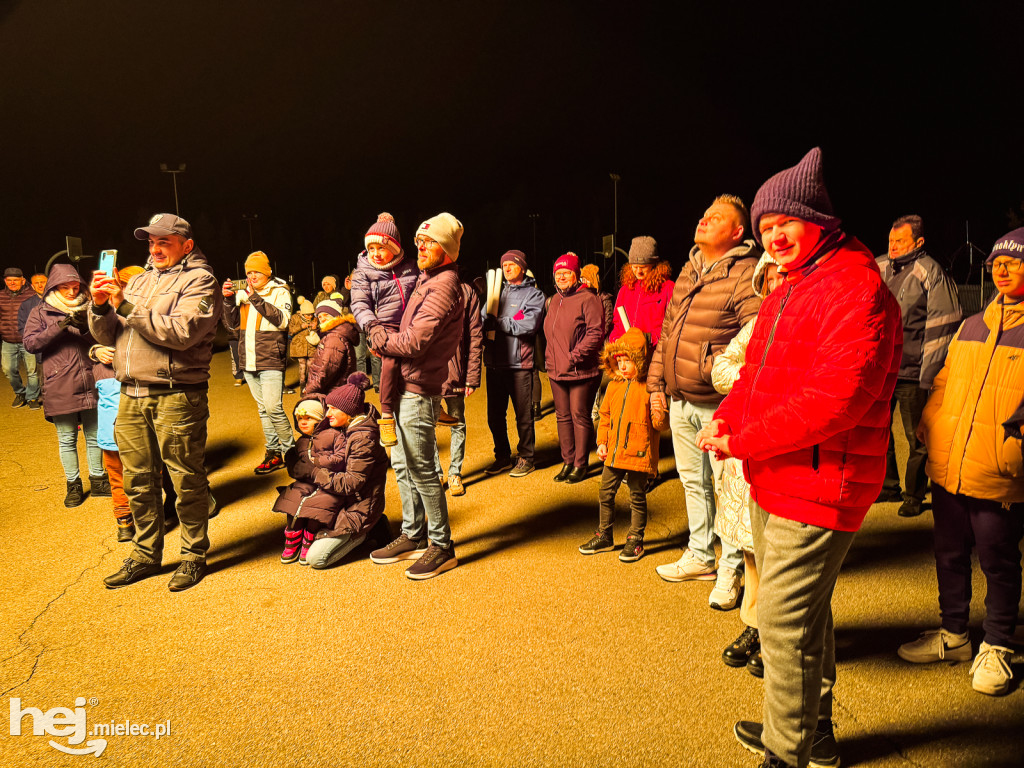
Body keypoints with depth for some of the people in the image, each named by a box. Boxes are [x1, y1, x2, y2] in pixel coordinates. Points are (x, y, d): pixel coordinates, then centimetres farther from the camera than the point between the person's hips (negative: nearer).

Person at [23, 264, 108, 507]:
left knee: (94, 436, 10)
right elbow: (30, 343, -8)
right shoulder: (40, 313, 5)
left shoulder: (87, 309, 12)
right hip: (60, 388, -2)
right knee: (67, 439, 6)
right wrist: (60, 325, -18)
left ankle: (97, 480, 23)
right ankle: (73, 485, 19)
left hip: (90, 384, 2)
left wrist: (86, 329, -12)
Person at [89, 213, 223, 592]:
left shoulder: (199, 281, -2)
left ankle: (194, 556, 17)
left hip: (176, 396, -6)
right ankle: (146, 555, 28)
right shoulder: (139, 281, 19)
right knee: (138, 480, 13)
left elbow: (181, 332, -18)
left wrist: (126, 306, -16)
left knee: (187, 481, 2)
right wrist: (101, 307, -3)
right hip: (132, 395, 7)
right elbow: (109, 336, 17)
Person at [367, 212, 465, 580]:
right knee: (402, 463, 16)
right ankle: (413, 536, 28)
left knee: (421, 468, -3)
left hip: (418, 389, -10)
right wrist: (386, 339, 4)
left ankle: (442, 546, 10)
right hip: (405, 384, 10)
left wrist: (377, 334, -7)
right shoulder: (427, 278, 15)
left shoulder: (443, 286, -17)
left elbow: (413, 343, -22)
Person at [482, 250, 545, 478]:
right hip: (495, 362, 5)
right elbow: (483, 320, 7)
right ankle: (502, 457, 25)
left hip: (519, 364, -5)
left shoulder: (534, 294, 1)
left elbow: (528, 325, -15)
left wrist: (497, 322, -12)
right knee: (495, 415, 11)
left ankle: (526, 458, 16)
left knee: (523, 416, 2)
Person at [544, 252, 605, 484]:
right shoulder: (554, 300, 15)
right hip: (557, 371, 7)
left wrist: (575, 356, -18)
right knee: (563, 417, 12)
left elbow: (596, 333, -16)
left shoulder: (588, 299, -9)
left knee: (580, 417, 0)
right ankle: (567, 462, 23)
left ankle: (580, 464, 12)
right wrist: (551, 362, 13)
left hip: (582, 371, -7)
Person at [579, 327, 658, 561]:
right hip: (614, 453, 6)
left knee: (637, 497, 7)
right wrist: (602, 441, 11)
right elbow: (605, 415, 17)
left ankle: (635, 540, 21)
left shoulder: (648, 388, -10)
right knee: (606, 493, 14)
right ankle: (604, 536, 30)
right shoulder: (614, 386, 8)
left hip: (638, 453, -6)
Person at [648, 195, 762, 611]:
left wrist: (718, 371, -24)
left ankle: (731, 569, 19)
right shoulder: (688, 271, 13)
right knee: (693, 480, 19)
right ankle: (699, 557, 35)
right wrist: (656, 385, 15)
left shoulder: (747, 274, -13)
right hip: (680, 402, 8)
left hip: (720, 404, -8)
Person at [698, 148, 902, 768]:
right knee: (805, 614, 22)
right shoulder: (788, 290, 15)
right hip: (774, 483, 10)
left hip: (818, 485, -10)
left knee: (785, 623, -2)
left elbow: (833, 401, -27)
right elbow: (756, 371, 17)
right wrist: (726, 418, -2)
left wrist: (742, 442, -20)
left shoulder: (858, 290, -17)